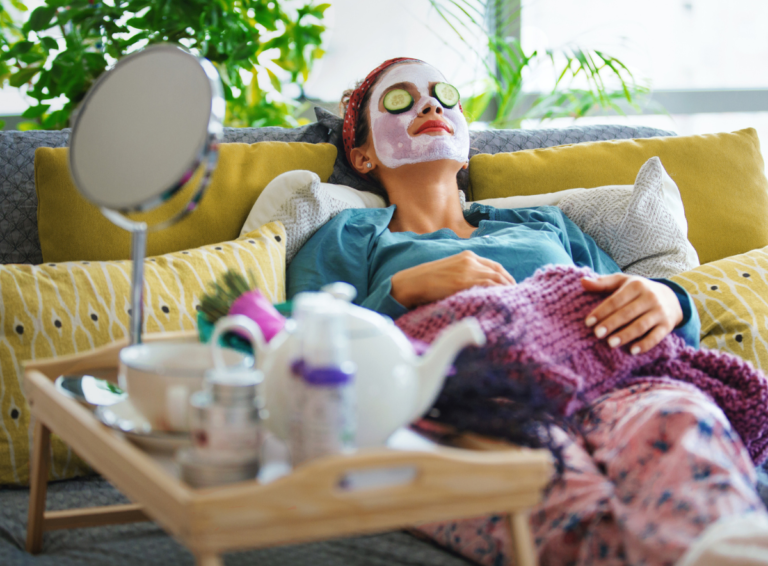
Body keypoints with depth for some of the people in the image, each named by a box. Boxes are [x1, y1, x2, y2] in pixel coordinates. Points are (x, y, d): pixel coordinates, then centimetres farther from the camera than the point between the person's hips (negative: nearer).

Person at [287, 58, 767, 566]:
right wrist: (403, 290, -2)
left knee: (680, 418, -38)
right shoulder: (347, 239, 29)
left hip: (600, 391, 4)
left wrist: (667, 302, 4)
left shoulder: (544, 224, 39)